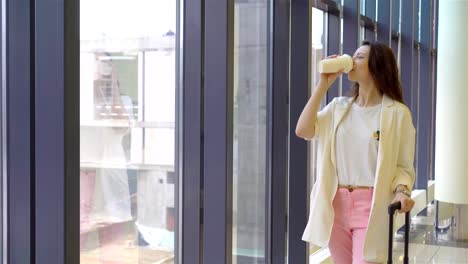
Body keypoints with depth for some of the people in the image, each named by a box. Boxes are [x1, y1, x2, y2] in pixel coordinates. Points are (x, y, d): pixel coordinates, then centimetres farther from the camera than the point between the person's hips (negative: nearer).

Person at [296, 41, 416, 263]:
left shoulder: (396, 112, -3)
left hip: (372, 208, -5)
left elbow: (404, 166, -2)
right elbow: (303, 131, -3)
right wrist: (323, 85, -1)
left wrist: (402, 191, -24)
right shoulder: (339, 107, 11)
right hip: (337, 205, 5)